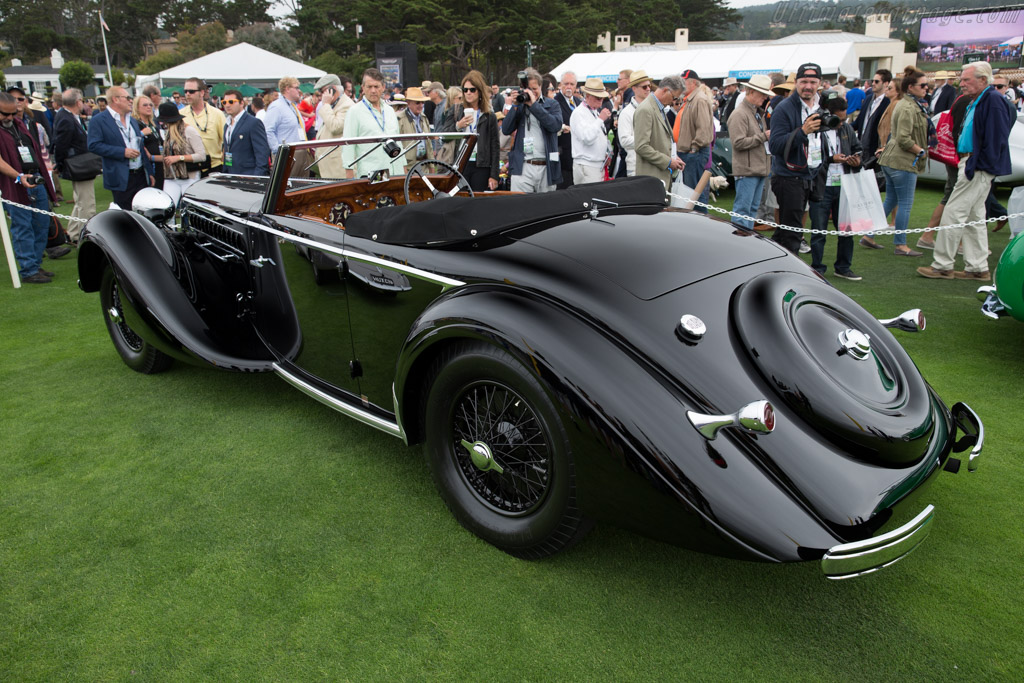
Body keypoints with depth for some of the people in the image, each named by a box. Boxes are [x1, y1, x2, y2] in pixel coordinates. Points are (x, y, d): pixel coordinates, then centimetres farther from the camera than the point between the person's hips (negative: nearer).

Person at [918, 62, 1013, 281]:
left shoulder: (993, 100, -14)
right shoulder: (976, 102, 15)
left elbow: (995, 139, -19)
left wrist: (977, 165, -20)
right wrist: (964, 161, 12)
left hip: (978, 168, -10)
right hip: (971, 165, 10)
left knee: (953, 213, -7)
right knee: (974, 217, 12)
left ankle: (942, 265, 0)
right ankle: (978, 268, 18)